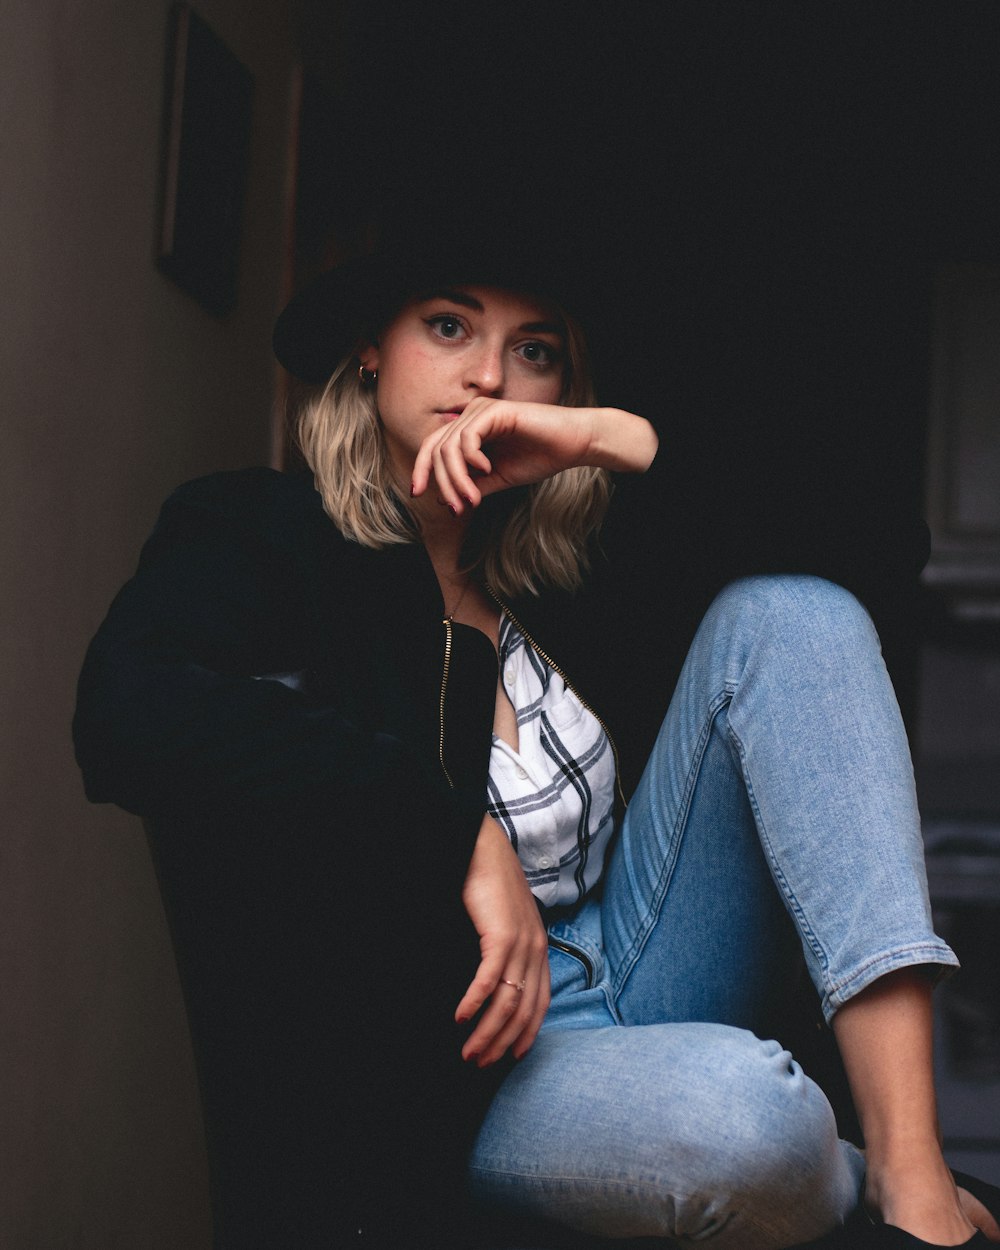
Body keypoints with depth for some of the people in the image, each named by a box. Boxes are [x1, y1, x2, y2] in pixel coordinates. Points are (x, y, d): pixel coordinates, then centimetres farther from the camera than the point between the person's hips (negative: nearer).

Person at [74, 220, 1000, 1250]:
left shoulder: (574, 554, 7)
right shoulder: (256, 536, -4)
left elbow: (880, 541, 0)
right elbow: (130, 715, -27)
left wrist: (621, 439, -12)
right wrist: (465, 838, -27)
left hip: (634, 966, 6)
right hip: (457, 1055, -5)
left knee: (785, 609, -12)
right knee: (741, 1117, -38)